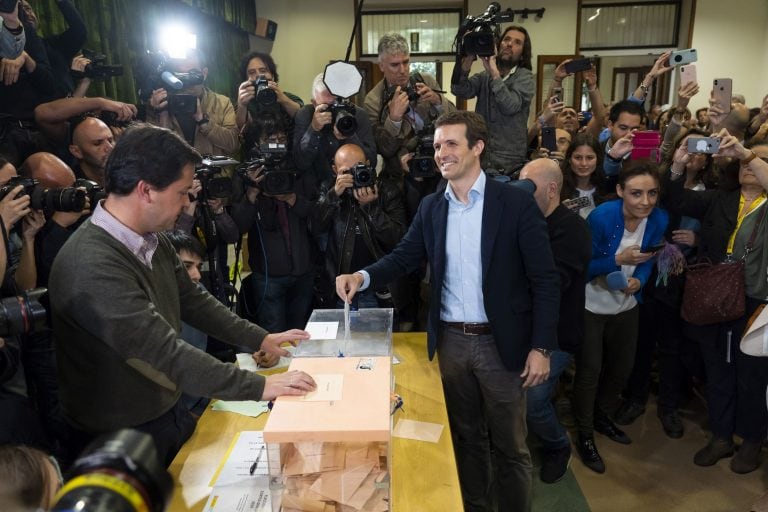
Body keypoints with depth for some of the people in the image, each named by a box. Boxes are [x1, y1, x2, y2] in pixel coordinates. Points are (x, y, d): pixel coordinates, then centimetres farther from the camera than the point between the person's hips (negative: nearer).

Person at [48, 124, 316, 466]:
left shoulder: (153, 241, -1)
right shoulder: (92, 267, -30)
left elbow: (192, 301, 9)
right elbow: (164, 352, -32)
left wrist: (261, 339, 6)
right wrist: (258, 387, -27)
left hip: (168, 412, 8)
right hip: (118, 442, -7)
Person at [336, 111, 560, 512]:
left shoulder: (516, 202, -10)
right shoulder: (431, 207, 3)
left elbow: (544, 280, -10)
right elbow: (403, 257, 6)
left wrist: (541, 346, -13)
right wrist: (362, 277, -14)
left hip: (501, 342, -3)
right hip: (450, 341, 4)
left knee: (509, 444, 13)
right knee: (465, 437, 21)